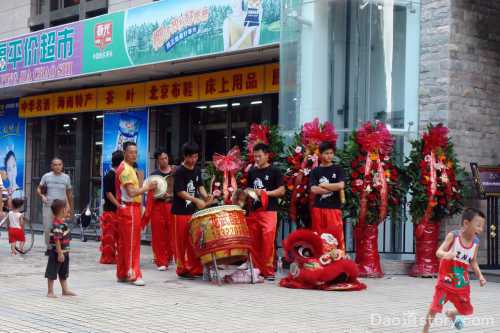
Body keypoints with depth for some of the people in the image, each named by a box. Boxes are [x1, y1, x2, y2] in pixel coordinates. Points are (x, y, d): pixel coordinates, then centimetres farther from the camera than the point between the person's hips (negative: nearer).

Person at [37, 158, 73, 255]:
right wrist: (42, 196, -10)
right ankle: (48, 248, 14)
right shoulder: (46, 176, 4)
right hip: (48, 206, 0)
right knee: (47, 228, 1)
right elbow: (39, 189, 11)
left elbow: (69, 194, 13)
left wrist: (70, 208, 13)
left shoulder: (66, 177, 6)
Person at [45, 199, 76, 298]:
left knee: (63, 273, 19)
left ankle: (65, 290, 29)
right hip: (57, 253, -11)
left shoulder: (62, 222, 4)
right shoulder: (57, 225, -25)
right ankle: (50, 292, 8)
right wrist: (60, 253, -27)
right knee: (52, 273, 2)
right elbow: (57, 240, -27)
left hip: (64, 252, 11)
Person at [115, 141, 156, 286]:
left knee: (124, 242, 12)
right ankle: (133, 274, -5)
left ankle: (122, 274, 17)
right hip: (130, 209, -10)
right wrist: (147, 188, -16)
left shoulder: (128, 168, 18)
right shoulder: (126, 169, -14)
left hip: (128, 209, 10)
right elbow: (131, 192, -22)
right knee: (132, 243, -7)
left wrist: (145, 188, 11)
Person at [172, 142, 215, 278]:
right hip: (181, 211, -6)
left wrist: (205, 196, -2)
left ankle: (195, 268, 15)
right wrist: (196, 200, -26)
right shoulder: (179, 172, -12)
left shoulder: (197, 170, 9)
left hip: (194, 211, 6)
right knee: (182, 241, 0)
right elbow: (180, 192, -17)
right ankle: (182, 269, 10)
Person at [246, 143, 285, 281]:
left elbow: (281, 191, -5)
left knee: (268, 241, -13)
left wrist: (265, 193, -15)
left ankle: (269, 270, -6)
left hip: (269, 210, -5)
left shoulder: (274, 171, -1)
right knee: (254, 242, 4)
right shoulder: (252, 171, 14)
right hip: (253, 211, 5)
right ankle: (257, 269, 14)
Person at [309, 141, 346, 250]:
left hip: (334, 208, -1)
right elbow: (314, 189, -6)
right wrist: (333, 188, -6)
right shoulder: (315, 171, 8)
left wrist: (323, 185, -3)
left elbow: (341, 186, -9)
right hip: (318, 208, 1)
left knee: (337, 237, -6)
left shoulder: (338, 169, 6)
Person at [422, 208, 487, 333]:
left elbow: (473, 262, 8)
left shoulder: (476, 242, -5)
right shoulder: (453, 236, -18)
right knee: (435, 307, -16)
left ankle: (451, 314, 49)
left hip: (462, 283, 5)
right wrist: (446, 254, -51)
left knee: (467, 310, 16)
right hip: (446, 281, -5)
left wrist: (480, 276, -6)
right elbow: (438, 252, -28)